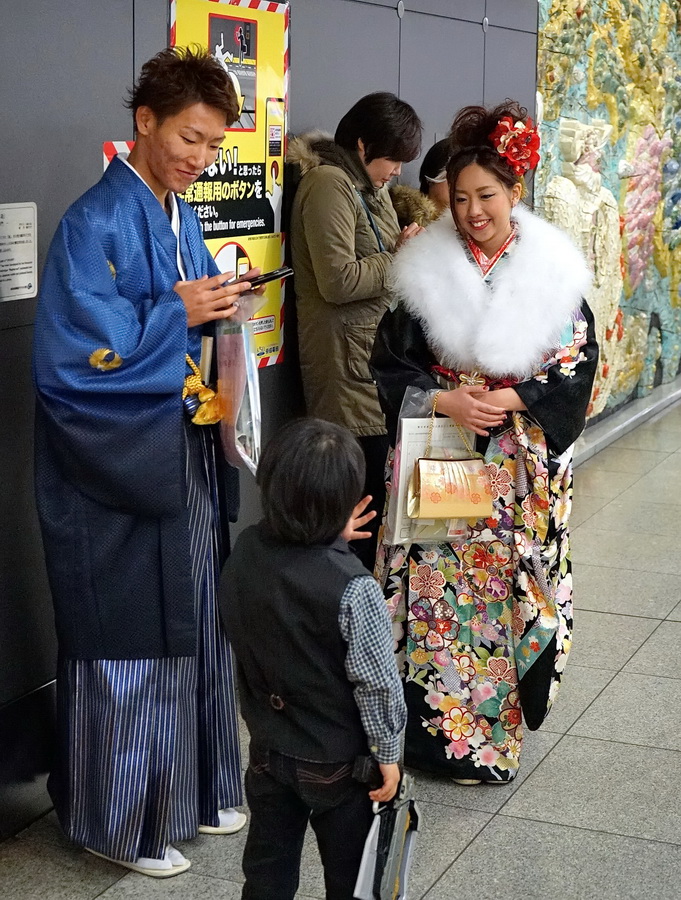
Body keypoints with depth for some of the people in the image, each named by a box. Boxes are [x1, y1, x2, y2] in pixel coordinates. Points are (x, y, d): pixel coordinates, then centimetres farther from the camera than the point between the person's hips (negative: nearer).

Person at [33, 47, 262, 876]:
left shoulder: (183, 219, 10)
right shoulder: (95, 224, -15)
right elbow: (75, 355, -20)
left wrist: (216, 310, -3)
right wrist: (178, 316, -18)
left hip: (183, 456, 8)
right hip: (117, 466, -8)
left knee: (190, 624, 16)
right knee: (127, 640, 3)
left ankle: (189, 790, 32)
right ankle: (123, 818, 19)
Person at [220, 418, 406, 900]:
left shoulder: (245, 551, -14)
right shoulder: (352, 589, -30)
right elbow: (377, 682, -20)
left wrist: (328, 541, 3)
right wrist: (388, 753, -7)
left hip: (267, 750, 5)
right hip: (338, 761, -5)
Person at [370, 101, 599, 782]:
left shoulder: (552, 270, -1)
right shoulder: (428, 269, 0)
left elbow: (578, 366, -2)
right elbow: (390, 364, 0)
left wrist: (511, 402, -15)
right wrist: (445, 401, -15)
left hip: (524, 461, 0)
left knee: (509, 584, 3)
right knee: (437, 586, 1)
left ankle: (497, 723, 19)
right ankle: (438, 724, 15)